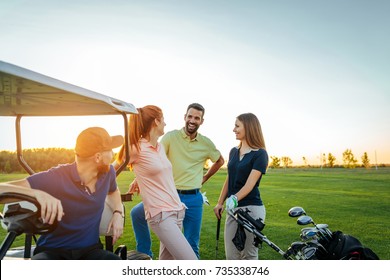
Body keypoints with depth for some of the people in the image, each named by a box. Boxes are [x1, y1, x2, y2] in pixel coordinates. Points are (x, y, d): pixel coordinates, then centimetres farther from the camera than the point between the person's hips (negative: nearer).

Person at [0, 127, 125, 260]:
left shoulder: (107, 172, -3)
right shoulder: (55, 178, -19)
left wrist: (118, 213, 1)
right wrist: (37, 193, -45)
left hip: (90, 250, 3)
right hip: (53, 251, -3)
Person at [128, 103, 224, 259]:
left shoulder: (206, 143, 1)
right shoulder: (171, 137, -7)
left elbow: (220, 161, 19)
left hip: (193, 198, 1)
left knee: (192, 243, 8)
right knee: (137, 213, -8)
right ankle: (145, 255, 9)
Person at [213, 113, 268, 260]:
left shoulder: (260, 154, -9)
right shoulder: (233, 151, 11)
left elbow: (250, 184, -18)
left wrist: (235, 198, -32)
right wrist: (220, 203, 13)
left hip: (251, 208, -6)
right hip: (233, 209, 6)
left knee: (248, 255, 3)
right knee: (231, 255, 8)